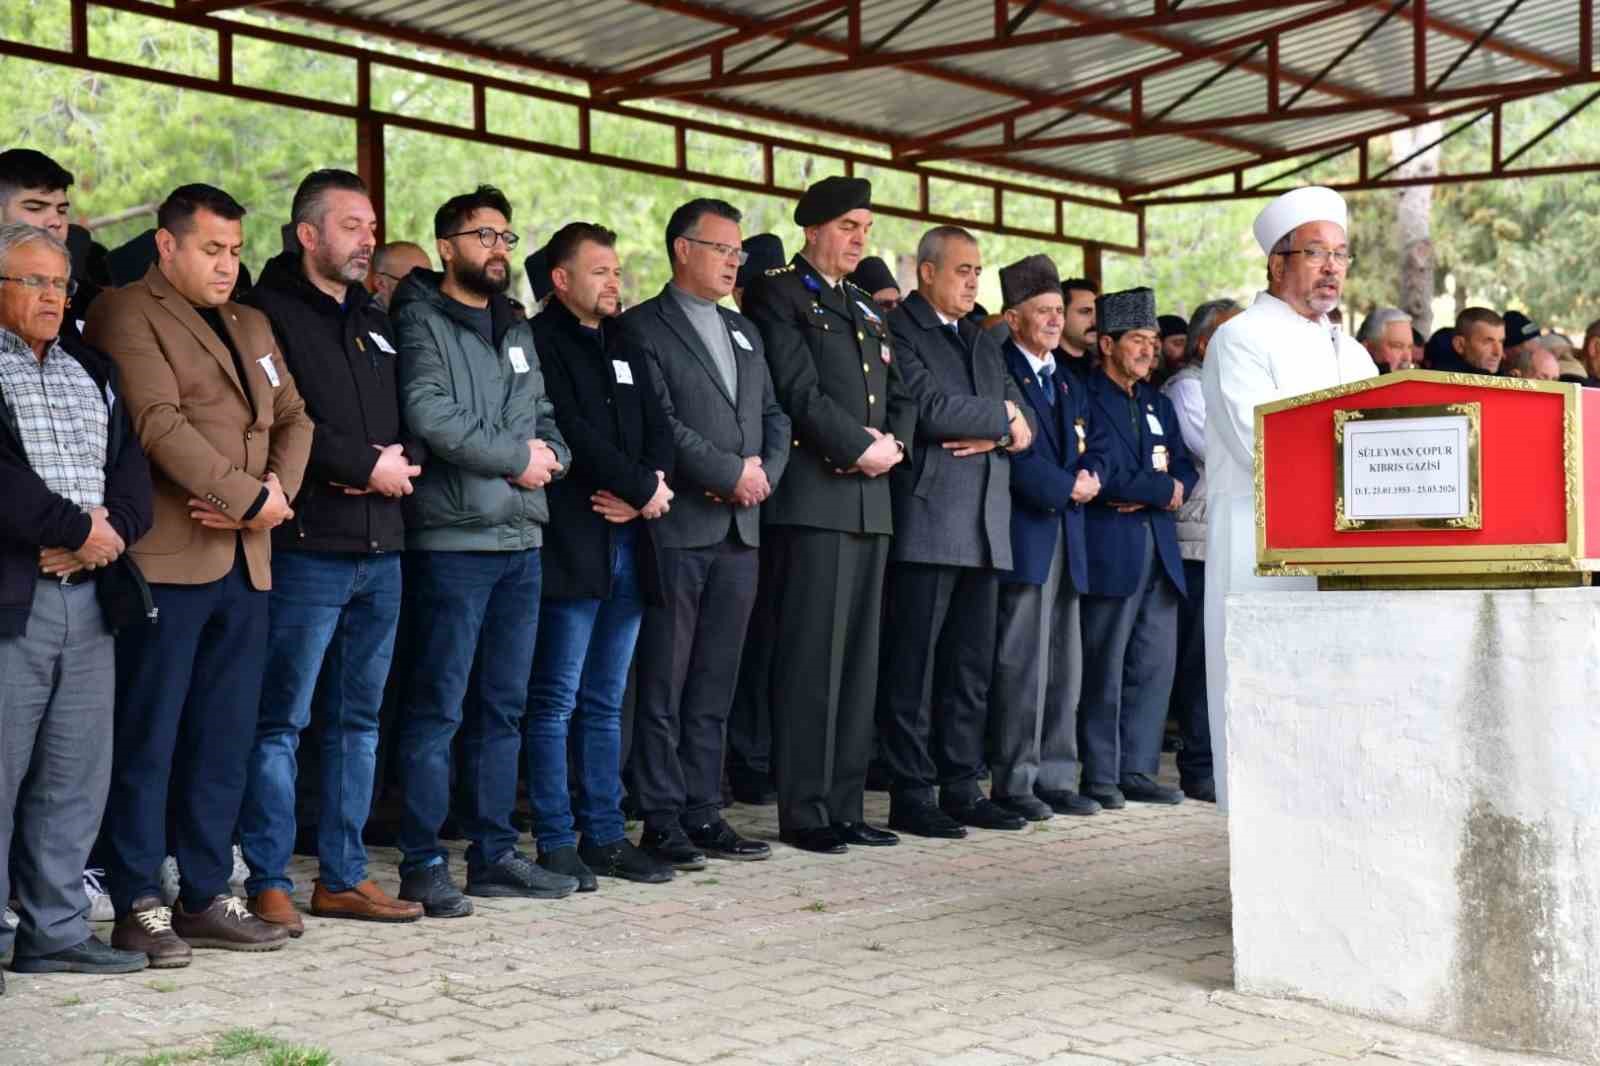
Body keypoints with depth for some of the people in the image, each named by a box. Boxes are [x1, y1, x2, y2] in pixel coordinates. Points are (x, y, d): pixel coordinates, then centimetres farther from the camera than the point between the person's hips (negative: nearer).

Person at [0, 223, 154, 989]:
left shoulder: (94, 370, 20)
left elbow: (130, 461, 12)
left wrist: (113, 530, -6)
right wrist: (78, 529, -12)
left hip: (89, 594, 6)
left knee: (76, 779, 8)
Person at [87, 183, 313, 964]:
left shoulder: (251, 326, 22)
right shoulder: (126, 315, -3)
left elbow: (292, 418, 17)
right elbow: (159, 424, -14)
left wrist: (279, 488, -3)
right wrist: (248, 498, -14)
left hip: (244, 562, 7)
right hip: (166, 558, -7)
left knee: (225, 741, 9)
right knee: (147, 741, -1)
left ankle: (206, 896, 17)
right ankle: (138, 906, 6)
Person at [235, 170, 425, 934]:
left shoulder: (375, 323, 19)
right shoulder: (271, 313, -4)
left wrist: (402, 461, -2)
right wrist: (365, 465, -13)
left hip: (381, 548, 8)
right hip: (307, 548, -7)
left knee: (358, 718, 11)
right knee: (282, 719, -4)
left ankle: (342, 876, 18)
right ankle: (268, 881, 4)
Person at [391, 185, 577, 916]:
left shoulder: (515, 329, 20)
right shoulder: (421, 322, -4)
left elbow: (545, 415, 20)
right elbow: (429, 415, -17)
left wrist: (551, 455, -3)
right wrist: (516, 458, -11)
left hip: (521, 540, 8)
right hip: (452, 538, -8)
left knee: (503, 708, 12)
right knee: (438, 708, -5)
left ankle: (493, 854, 20)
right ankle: (422, 862, 2)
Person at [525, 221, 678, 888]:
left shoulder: (622, 347, 19)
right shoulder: (540, 341, -4)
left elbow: (656, 427, 12)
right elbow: (571, 432, -15)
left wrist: (646, 491, -6)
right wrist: (644, 485, -10)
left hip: (628, 543, 7)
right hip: (572, 546, -7)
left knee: (605, 703, 11)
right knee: (555, 702, -3)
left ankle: (604, 836, 16)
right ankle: (556, 843, 2)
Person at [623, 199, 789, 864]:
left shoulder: (745, 333, 20)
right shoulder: (643, 328, -3)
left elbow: (774, 417, 18)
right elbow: (658, 423, -13)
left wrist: (764, 473, -1)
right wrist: (732, 472, -13)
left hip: (741, 532, 7)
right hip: (677, 528, -7)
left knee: (715, 685, 9)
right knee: (664, 683, -1)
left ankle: (703, 814, 14)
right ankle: (662, 820, 4)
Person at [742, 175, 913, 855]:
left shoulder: (866, 311, 23)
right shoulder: (779, 295, -1)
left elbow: (900, 394, 20)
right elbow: (799, 390, -12)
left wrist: (894, 444, 0)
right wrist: (860, 448, -11)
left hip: (871, 502, 8)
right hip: (815, 499, -8)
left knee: (858, 659, 8)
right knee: (811, 658, -6)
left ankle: (844, 806, 14)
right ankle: (803, 812, -1)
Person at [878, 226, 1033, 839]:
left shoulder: (983, 344, 22)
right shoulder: (896, 330, -3)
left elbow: (1023, 424, 16)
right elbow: (929, 408, -17)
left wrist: (994, 435, -6)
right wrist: (1000, 417, -3)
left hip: (985, 527, 8)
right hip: (927, 519, -8)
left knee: (972, 667, 10)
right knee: (913, 666, -3)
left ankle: (962, 789, 17)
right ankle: (910, 796, 2)